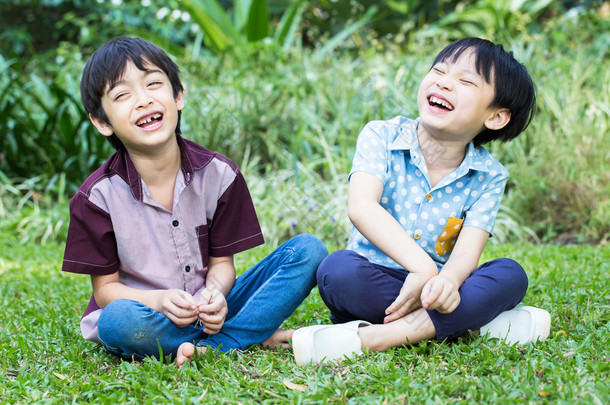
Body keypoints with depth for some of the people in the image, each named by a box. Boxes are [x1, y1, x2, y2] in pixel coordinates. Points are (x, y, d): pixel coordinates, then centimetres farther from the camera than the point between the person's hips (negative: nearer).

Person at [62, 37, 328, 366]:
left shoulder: (218, 174, -5)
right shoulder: (97, 196, -11)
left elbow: (221, 261, 1)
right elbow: (106, 288, -6)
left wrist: (216, 293, -24)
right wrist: (160, 300, -27)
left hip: (208, 310, 3)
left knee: (308, 250, -11)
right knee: (119, 320, -40)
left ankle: (211, 347, -24)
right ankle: (257, 335, -21)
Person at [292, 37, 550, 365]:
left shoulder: (489, 177, 0)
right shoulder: (382, 137, -5)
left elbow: (467, 252, -13)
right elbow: (361, 207, -23)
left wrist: (447, 281, -40)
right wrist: (422, 266, -38)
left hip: (431, 287, 2)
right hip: (374, 285, -2)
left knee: (511, 275, -23)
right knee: (338, 268, -33)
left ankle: (371, 338, -36)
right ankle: (477, 320, -27)